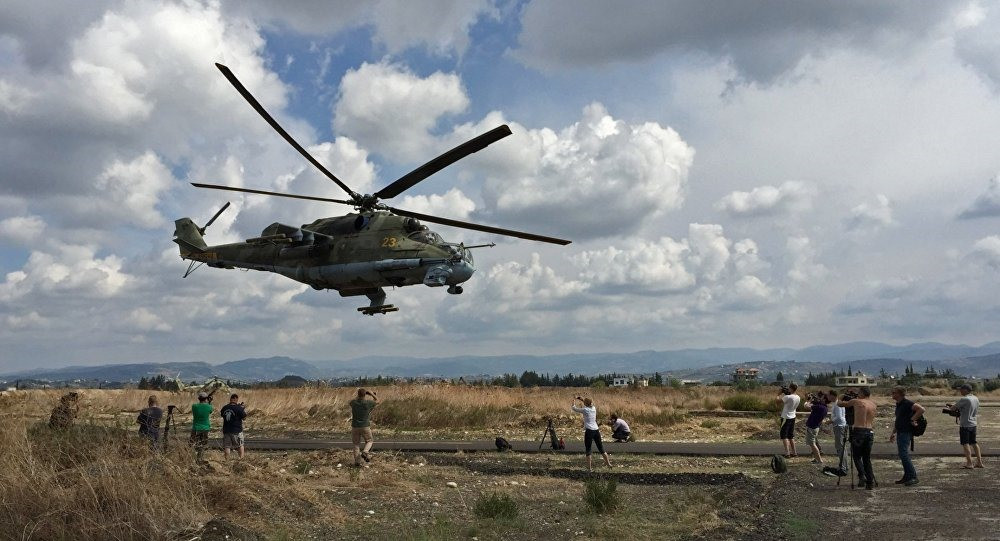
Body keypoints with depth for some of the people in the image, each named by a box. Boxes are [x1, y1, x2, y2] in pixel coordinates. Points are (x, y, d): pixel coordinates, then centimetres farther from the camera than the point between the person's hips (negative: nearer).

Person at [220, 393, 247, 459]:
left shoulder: (224, 408, 0)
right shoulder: (238, 408, -15)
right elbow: (244, 417, -9)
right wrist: (243, 409, 6)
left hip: (226, 430, 3)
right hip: (236, 431, -3)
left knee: (226, 446, 9)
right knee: (240, 446, 11)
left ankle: (227, 460, 8)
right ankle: (241, 458, 9)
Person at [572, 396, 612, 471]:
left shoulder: (585, 410, -6)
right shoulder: (594, 408, 9)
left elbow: (573, 408, 5)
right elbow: (589, 405, 35)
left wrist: (574, 400, 20)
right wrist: (582, 400, 33)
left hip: (589, 431, -5)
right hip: (596, 430, 5)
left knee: (588, 449, 2)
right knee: (601, 448, 14)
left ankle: (589, 467, 0)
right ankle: (608, 464, 18)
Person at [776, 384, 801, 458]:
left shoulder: (788, 397, -22)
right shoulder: (798, 398, 4)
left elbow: (778, 401, -19)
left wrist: (782, 394, -6)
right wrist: (786, 394, 9)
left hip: (786, 418, -8)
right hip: (793, 418, 8)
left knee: (784, 436, -3)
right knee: (791, 436, 17)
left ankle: (787, 453, -11)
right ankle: (793, 452, 20)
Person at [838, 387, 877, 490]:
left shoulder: (856, 402, 1)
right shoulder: (873, 403, 13)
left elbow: (839, 404, 11)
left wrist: (841, 398, 32)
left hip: (858, 431, -4)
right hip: (870, 432, 4)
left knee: (857, 456, 8)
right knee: (867, 458, 12)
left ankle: (862, 476, -13)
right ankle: (870, 482, 6)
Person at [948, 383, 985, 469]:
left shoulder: (964, 399, -18)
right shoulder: (976, 399, 7)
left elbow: (953, 408, -14)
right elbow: (976, 412, 17)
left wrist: (949, 408, 9)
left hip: (965, 425, -8)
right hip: (973, 424, 8)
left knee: (965, 443, -2)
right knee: (974, 443, 15)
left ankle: (969, 463, -4)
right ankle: (979, 462, 17)